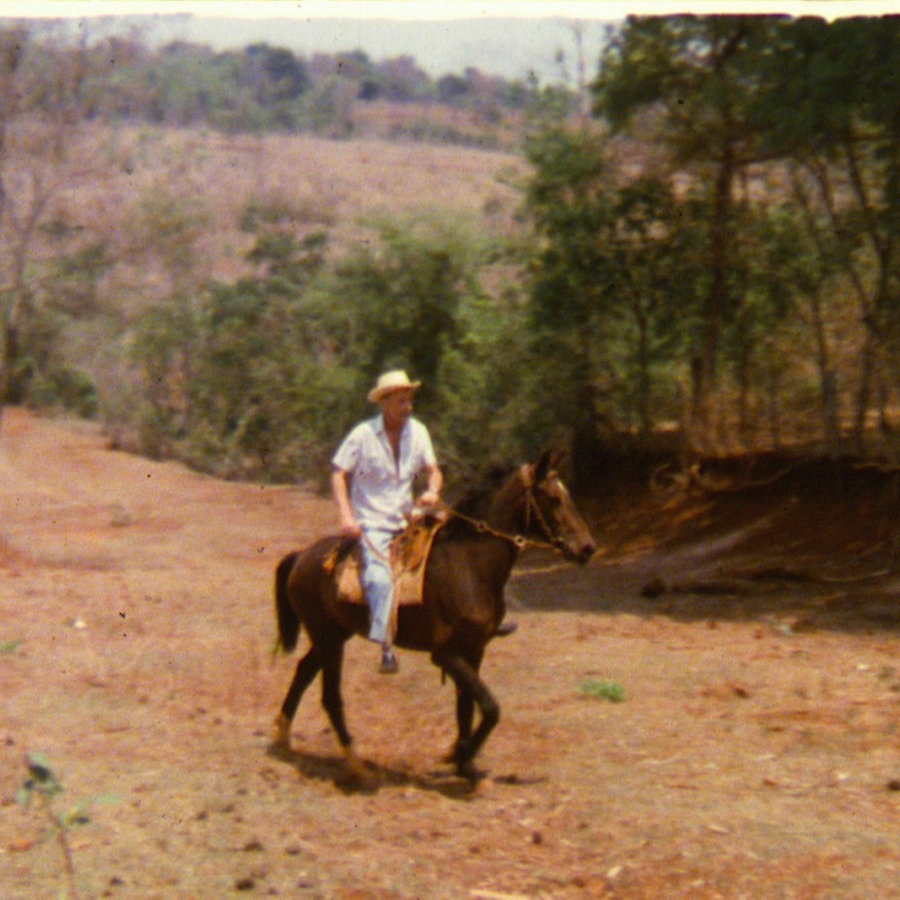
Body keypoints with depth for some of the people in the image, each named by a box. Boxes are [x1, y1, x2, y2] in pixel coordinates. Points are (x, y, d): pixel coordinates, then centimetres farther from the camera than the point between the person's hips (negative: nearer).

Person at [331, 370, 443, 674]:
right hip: (371, 524, -5)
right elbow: (339, 474, -6)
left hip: (406, 520, 6)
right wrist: (347, 517, -18)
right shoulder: (363, 435, -7)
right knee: (380, 578, -29)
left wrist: (433, 491, -11)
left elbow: (432, 470, 13)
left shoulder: (418, 431, 6)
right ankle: (386, 648, -30)